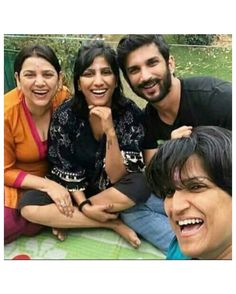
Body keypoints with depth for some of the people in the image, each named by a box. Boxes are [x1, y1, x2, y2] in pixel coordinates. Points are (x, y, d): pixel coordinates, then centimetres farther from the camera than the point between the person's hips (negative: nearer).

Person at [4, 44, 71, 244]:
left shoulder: (66, 99, -20)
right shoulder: (7, 113, -27)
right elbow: (6, 170, -15)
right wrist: (46, 184, -26)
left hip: (52, 176, 4)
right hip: (15, 182, -3)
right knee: (8, 226, -25)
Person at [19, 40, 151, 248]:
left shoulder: (131, 113, -21)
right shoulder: (65, 115, -18)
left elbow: (116, 177, -22)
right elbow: (68, 172, -10)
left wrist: (110, 132, -35)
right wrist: (84, 206, -24)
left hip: (113, 192, 0)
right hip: (76, 190, 1)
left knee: (140, 186, -33)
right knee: (28, 206, -24)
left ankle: (65, 219, -15)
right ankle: (113, 223, -16)